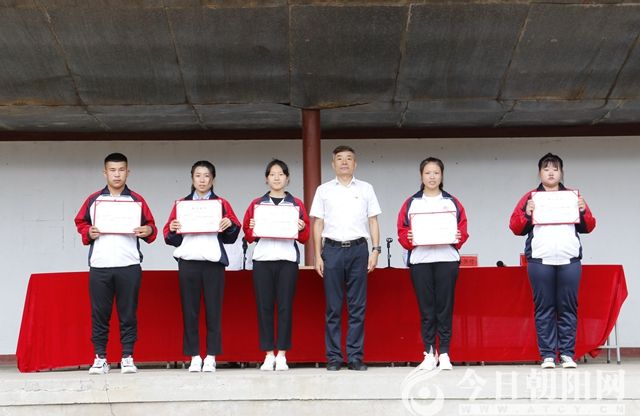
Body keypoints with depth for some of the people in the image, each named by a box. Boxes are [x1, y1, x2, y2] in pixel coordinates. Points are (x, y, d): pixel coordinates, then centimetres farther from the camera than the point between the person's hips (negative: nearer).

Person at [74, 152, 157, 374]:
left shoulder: (137, 200, 9)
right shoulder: (93, 200, 11)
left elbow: (151, 226, 10)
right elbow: (80, 223, 14)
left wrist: (148, 230, -11)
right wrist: (88, 233, -5)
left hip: (129, 266, -1)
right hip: (99, 266, 1)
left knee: (128, 313, 1)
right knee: (99, 313, 3)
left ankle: (127, 357, 8)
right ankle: (100, 358, 11)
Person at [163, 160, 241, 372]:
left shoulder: (221, 204, 10)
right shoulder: (181, 204, 12)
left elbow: (231, 236, 8)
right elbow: (170, 237, 10)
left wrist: (230, 225, -12)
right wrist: (173, 230, -11)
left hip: (213, 261, -1)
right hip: (188, 261, 1)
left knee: (213, 310, 0)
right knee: (189, 311, 2)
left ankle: (211, 357, 6)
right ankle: (194, 357, 9)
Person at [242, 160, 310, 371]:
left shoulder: (296, 204, 12)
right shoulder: (256, 204, 13)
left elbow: (305, 237, 9)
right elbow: (248, 236, 11)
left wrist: (301, 229, -11)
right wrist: (252, 229, -10)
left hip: (288, 259, -1)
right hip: (262, 259, 1)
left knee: (285, 306, -2)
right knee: (264, 306, -1)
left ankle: (282, 355, 5)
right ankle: (268, 355, 6)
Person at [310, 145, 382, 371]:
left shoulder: (366, 189, 11)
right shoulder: (324, 190, 10)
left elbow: (373, 221, 9)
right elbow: (318, 224, 8)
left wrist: (375, 250, -1)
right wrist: (318, 256, 2)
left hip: (358, 249, 0)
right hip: (332, 249, 0)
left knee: (357, 307, 1)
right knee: (333, 307, 1)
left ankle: (355, 356, 6)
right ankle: (333, 357, 6)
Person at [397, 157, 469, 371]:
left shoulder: (452, 202, 10)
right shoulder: (411, 203, 9)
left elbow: (463, 231, 7)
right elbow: (402, 231, 5)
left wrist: (458, 238, -13)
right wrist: (409, 239, -15)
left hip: (447, 259, 0)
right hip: (420, 260, 0)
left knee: (445, 307, 0)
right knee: (426, 308, 2)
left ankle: (444, 354, 6)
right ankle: (429, 354, 9)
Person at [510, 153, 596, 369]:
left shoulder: (572, 196, 16)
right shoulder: (531, 197, 12)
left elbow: (588, 227, 16)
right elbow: (516, 228, 8)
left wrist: (583, 211, -3)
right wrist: (527, 213, -9)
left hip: (569, 260, 1)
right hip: (540, 261, -1)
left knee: (568, 308, 0)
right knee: (544, 309, -2)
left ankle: (567, 354, 4)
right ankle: (547, 355, 1)